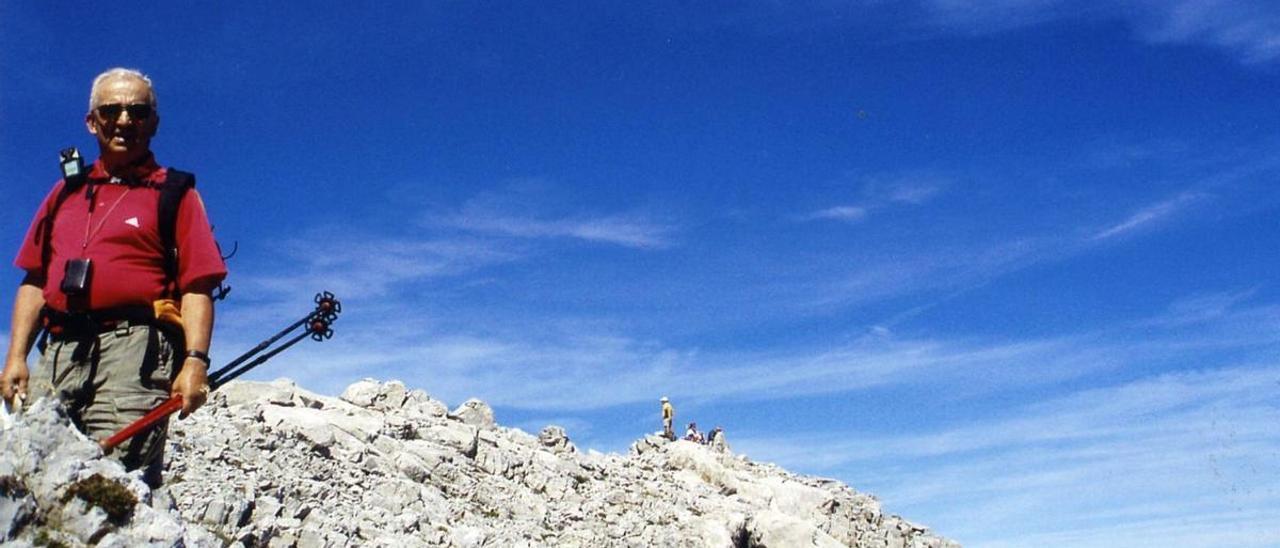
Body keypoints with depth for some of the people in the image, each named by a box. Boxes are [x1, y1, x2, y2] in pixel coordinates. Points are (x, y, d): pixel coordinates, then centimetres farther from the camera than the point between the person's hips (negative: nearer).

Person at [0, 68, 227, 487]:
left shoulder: (174, 194, 9)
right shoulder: (65, 193, 24)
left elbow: (197, 287, -2)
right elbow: (34, 282, 22)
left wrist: (195, 360, -14)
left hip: (134, 350, -5)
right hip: (58, 352, 5)